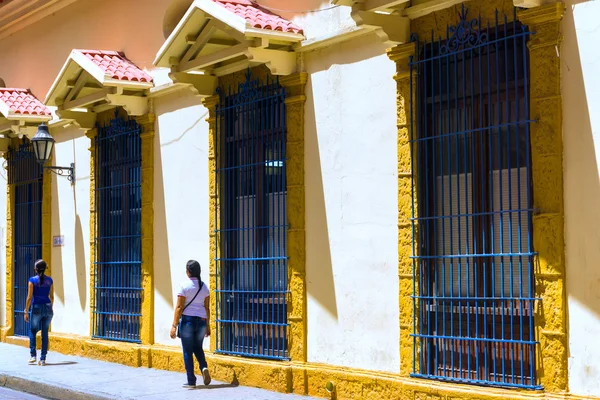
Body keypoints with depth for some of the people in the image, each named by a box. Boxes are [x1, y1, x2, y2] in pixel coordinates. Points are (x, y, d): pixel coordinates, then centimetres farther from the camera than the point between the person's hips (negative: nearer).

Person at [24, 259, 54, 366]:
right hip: (48, 308, 3)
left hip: (37, 308, -3)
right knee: (45, 333, 7)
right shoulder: (49, 280, 4)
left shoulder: (32, 280, -5)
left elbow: (29, 297, -7)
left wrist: (26, 311, -3)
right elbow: (51, 297, 9)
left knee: (32, 331, 14)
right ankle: (43, 359, 6)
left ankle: (33, 355, 5)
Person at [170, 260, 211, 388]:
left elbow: (179, 307, -11)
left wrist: (174, 326, -9)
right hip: (201, 320, 4)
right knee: (198, 348, 22)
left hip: (187, 320, -4)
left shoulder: (184, 286, -8)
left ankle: (191, 381, 6)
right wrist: (208, 325, 16)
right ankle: (204, 367, -5)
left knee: (188, 351, 5)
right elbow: (207, 308, 9)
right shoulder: (204, 287, 6)